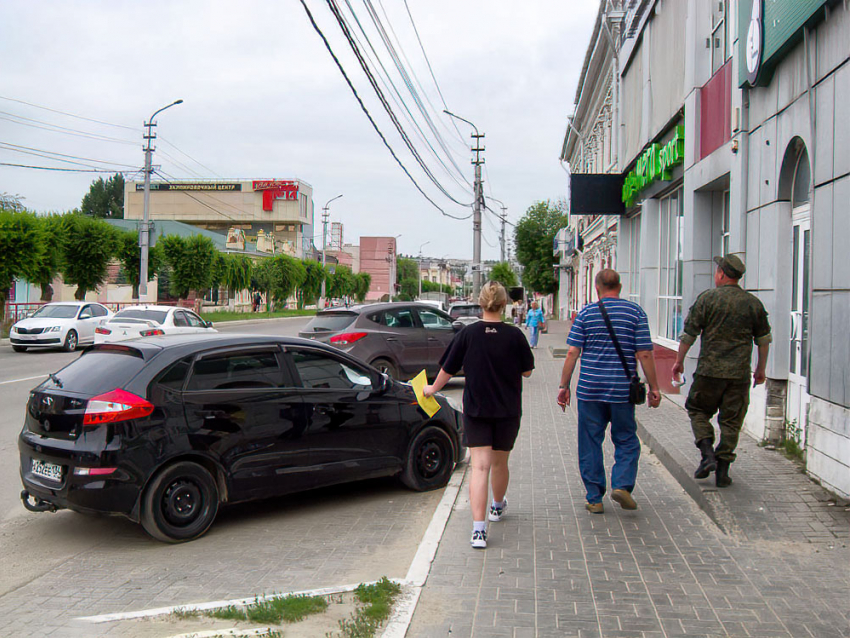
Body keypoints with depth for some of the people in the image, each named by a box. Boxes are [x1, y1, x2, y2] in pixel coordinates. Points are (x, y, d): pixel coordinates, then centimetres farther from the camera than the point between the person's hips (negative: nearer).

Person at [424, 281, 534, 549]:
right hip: (508, 410, 1)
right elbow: (527, 371, 2)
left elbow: (448, 369, 0)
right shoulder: (514, 335, -8)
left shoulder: (468, 334, -8)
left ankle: (478, 529, -14)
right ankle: (498, 507, 44)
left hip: (475, 409, -1)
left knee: (480, 466, -4)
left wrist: (432, 389, 18)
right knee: (500, 462, 20)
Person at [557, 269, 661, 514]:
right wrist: (653, 388, 3)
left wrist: (564, 386, 3)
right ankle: (622, 484, -3)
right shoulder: (635, 312, 0)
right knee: (626, 440, 15)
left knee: (590, 444, 9)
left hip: (589, 390, 0)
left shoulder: (586, 313, 1)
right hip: (622, 390, 0)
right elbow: (644, 354, -4)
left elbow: (572, 353, -3)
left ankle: (594, 498, 13)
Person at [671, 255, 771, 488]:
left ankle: (707, 454, -3)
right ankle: (722, 470, 9)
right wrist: (760, 369, 22)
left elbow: (689, 333, -3)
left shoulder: (707, 298, -4)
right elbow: (763, 340, 12)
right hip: (740, 374, 3)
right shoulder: (753, 303, 6)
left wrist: (679, 361, 8)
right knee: (731, 422, 8)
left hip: (710, 369, -3)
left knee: (698, 410, 14)